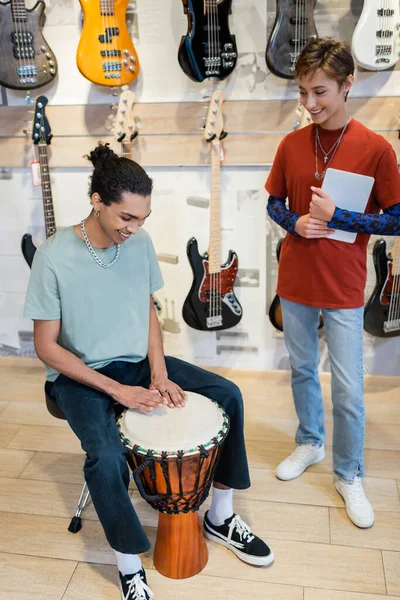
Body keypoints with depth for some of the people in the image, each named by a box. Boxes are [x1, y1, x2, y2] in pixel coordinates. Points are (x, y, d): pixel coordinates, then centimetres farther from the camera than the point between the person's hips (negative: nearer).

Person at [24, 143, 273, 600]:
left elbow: (148, 309, 7)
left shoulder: (140, 244, -5)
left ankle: (220, 518, 11)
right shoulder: (54, 257, -21)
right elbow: (46, 347, -16)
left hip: (137, 363, 6)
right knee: (106, 455, -32)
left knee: (228, 395, -6)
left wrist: (158, 372, -8)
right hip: (80, 375, -5)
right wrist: (117, 390, -22)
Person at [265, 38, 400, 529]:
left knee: (348, 389, 2)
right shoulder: (291, 145, 0)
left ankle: (348, 475, 23)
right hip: (294, 282, 4)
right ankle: (309, 443, 41)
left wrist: (336, 217, -18)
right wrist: (296, 222, -11)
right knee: (302, 369, 18)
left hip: (343, 289, -3)